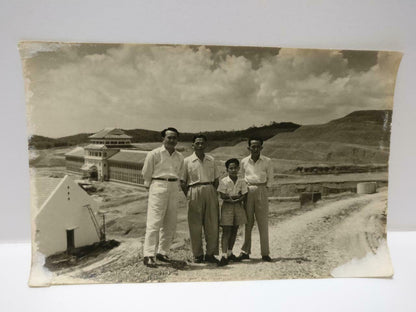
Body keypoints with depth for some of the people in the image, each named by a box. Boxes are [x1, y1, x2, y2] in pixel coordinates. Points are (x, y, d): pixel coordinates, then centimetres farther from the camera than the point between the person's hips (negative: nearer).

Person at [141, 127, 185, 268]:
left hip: (174, 189, 6)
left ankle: (162, 252, 18)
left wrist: (176, 186, 12)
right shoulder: (154, 154, -2)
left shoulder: (180, 157, 13)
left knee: (170, 224, 7)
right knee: (154, 222, -9)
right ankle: (148, 255, -5)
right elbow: (146, 173, 5)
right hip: (158, 188, -5)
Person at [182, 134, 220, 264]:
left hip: (210, 191, 3)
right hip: (194, 192, -3)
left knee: (212, 224, 2)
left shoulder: (211, 160, 12)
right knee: (195, 225, 1)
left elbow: (216, 179, 16)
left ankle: (210, 254, 13)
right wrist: (189, 196, -2)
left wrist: (213, 193, 6)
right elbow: (182, 181, 4)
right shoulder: (187, 161, 3)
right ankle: (197, 255, 12)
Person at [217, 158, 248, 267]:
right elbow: (222, 196, -12)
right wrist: (237, 195, -12)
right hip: (227, 208, -4)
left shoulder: (242, 182, 4)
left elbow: (244, 197, -3)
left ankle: (230, 253, 24)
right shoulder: (223, 181, -5)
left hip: (238, 207, 4)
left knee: (234, 231, 11)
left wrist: (233, 199, -18)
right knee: (226, 231, -6)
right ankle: (224, 255, -6)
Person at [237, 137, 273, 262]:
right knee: (248, 222, 4)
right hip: (248, 192, 1)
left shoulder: (267, 161, 2)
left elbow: (270, 179, 11)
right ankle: (245, 251, 12)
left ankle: (265, 253, 6)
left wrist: (264, 188, 2)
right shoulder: (244, 161, 5)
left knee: (263, 222, -1)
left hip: (262, 192, -1)